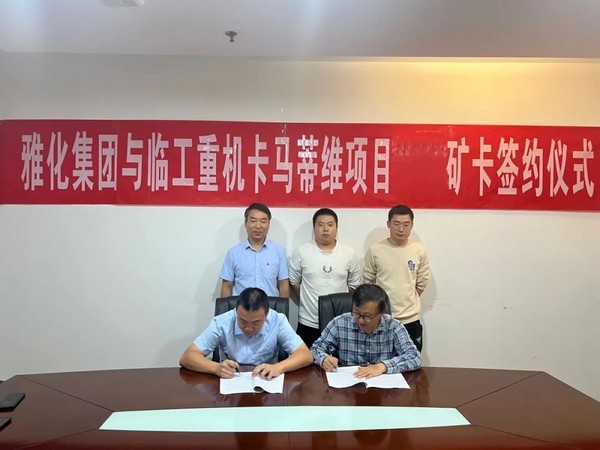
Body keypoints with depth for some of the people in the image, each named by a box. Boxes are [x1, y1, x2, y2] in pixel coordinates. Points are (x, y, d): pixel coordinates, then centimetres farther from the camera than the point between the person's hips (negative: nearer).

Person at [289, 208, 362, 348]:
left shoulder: (349, 253, 0)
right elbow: (293, 281, 5)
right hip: (309, 322, -1)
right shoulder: (302, 252, -3)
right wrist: (307, 300, 5)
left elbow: (354, 285, 8)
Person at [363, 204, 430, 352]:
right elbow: (368, 282, 3)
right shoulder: (375, 250, -7)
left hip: (410, 319, 1)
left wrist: (406, 302, 8)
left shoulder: (420, 251, -3)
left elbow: (421, 283, 7)